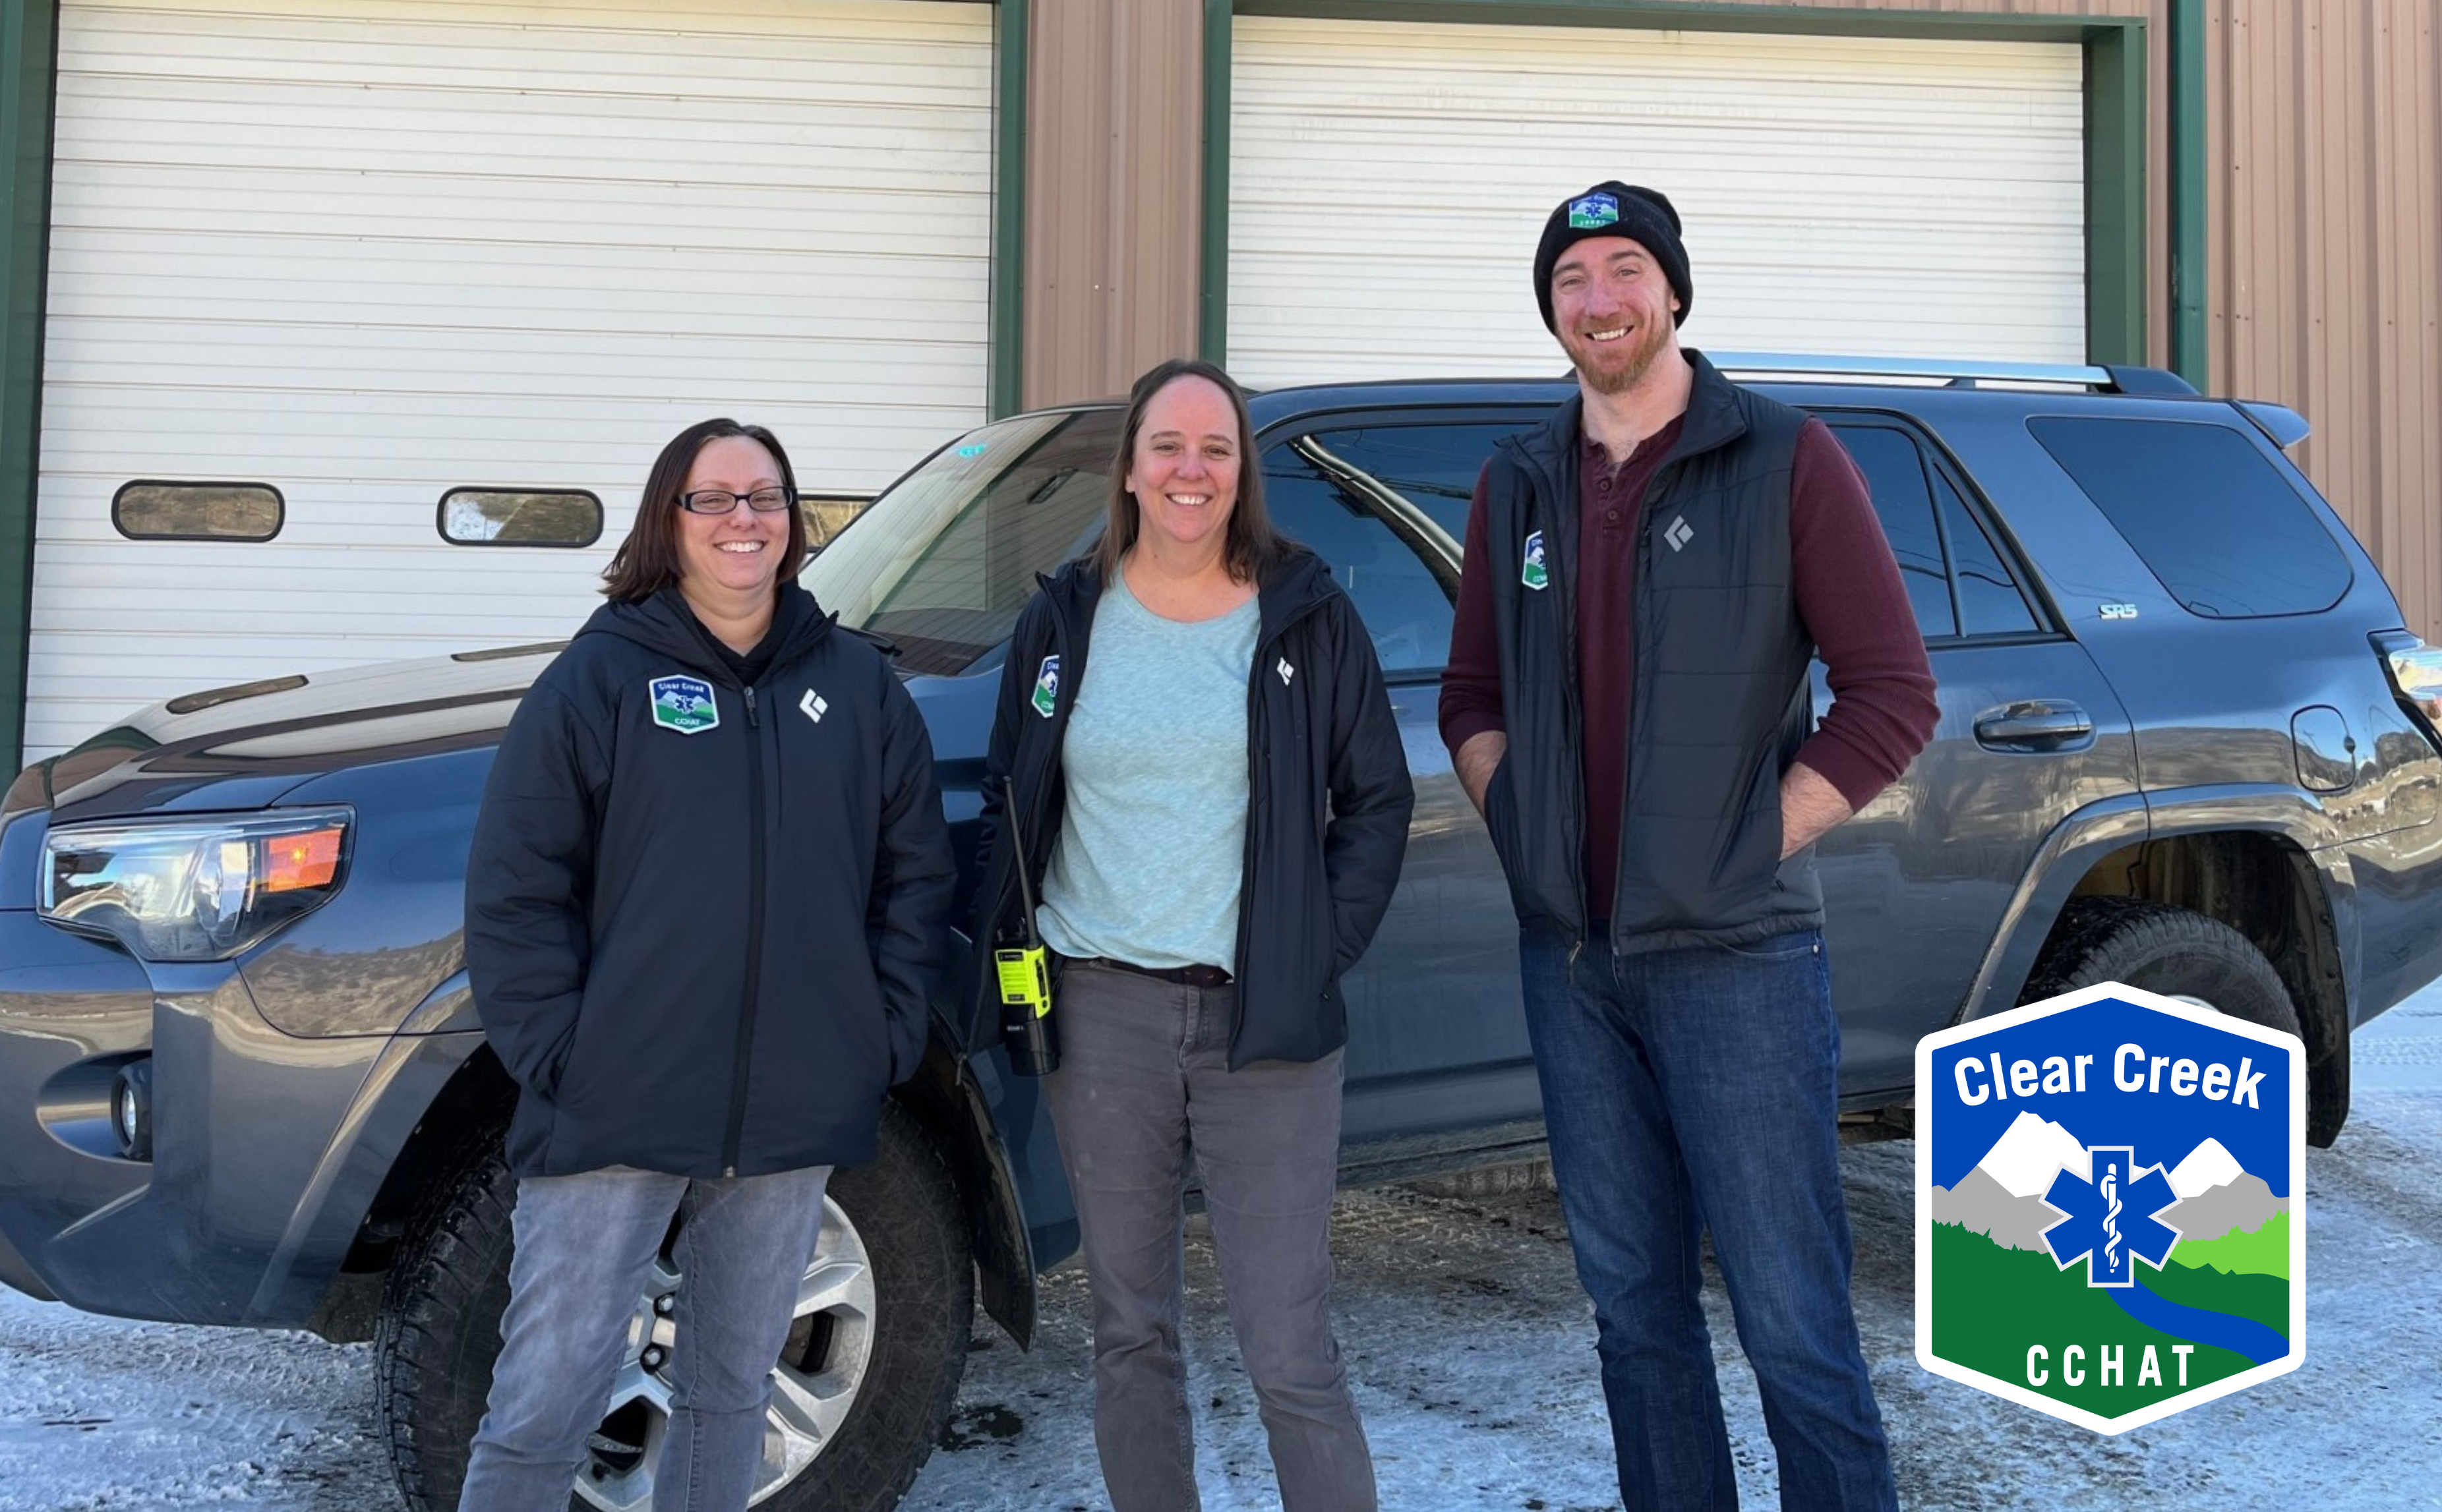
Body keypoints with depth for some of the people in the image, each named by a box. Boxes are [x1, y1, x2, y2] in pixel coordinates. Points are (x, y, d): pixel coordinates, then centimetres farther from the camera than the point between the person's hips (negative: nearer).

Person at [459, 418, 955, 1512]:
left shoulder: (859, 685, 7)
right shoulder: (601, 675, -3)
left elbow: (917, 872, 10)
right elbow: (514, 887, -4)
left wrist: (888, 1032, 2)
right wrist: (555, 1051, -10)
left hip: (795, 1117, 3)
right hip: (615, 1113, -3)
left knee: (732, 1390, 16)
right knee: (545, 1402, 0)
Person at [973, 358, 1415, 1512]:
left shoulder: (1308, 618, 2)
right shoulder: (1064, 620, 7)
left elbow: (1377, 802, 7)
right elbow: (1008, 801, 14)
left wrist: (1324, 948, -2)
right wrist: (1007, 947, 4)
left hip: (1263, 1022, -2)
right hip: (1100, 1013, 2)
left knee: (1290, 1354, -3)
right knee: (1131, 1332, 13)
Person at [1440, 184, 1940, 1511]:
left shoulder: (1784, 460, -3)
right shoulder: (1518, 486, 12)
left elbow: (1893, 694, -6)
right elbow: (1471, 693, 19)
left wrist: (1746, 847, -11)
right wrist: (1519, 823, 2)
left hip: (1734, 954, -5)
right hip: (1566, 955, 5)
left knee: (1792, 1322, -1)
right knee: (1632, 1303, 14)